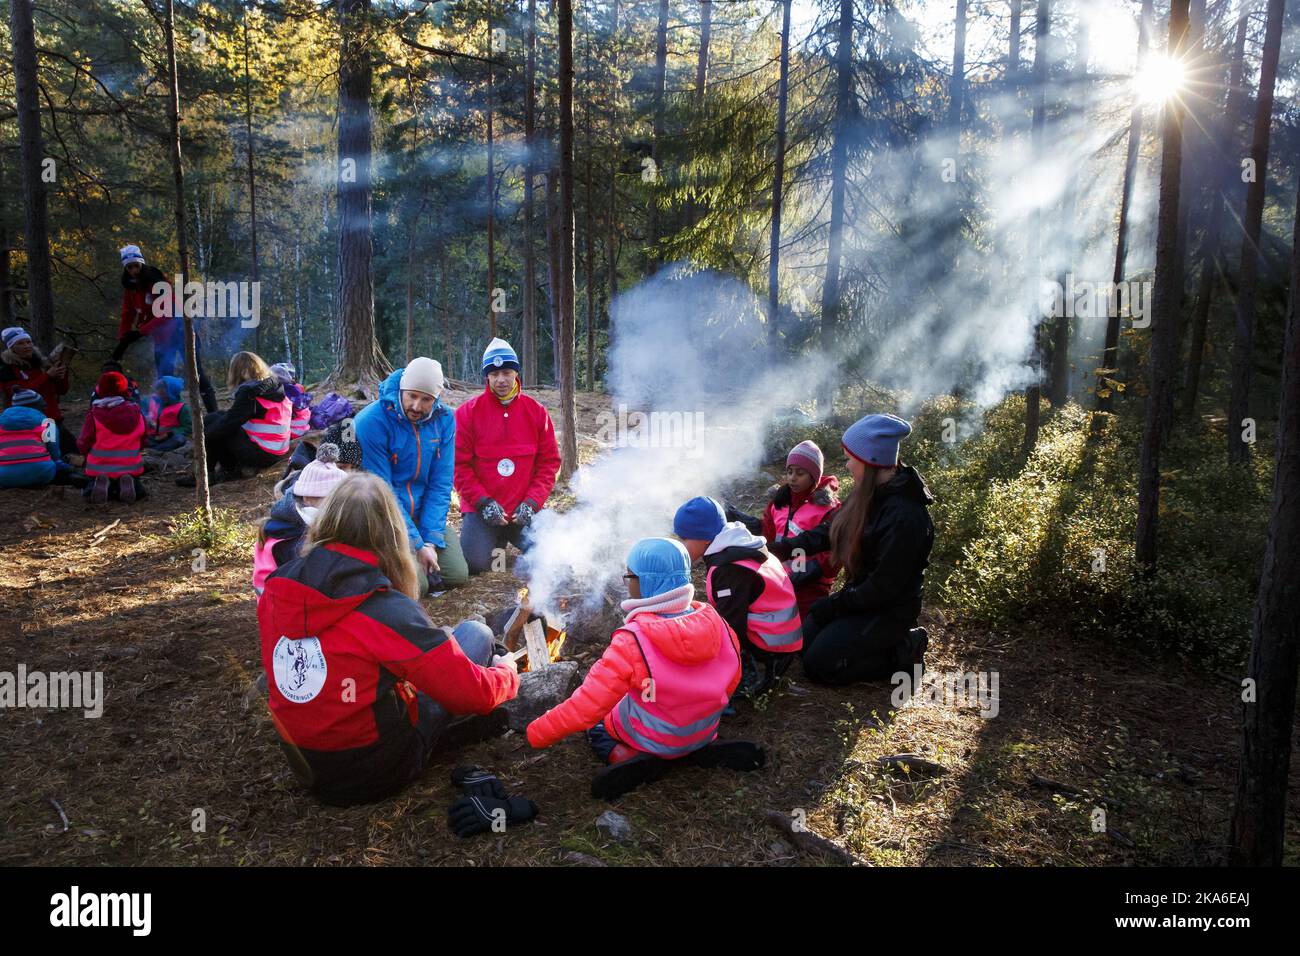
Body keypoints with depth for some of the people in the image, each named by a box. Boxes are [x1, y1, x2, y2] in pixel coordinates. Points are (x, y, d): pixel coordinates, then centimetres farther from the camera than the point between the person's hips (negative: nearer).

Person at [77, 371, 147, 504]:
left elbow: (82, 446, -5)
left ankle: (101, 485, -12)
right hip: (130, 468, 1)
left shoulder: (94, 415, -9)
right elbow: (142, 443, 7)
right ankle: (126, 484, -13)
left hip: (100, 469, -1)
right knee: (138, 491, 23)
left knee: (89, 491, 24)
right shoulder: (136, 413, -3)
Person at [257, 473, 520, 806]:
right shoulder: (388, 610, -28)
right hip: (379, 770, -5)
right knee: (475, 633, 8)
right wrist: (508, 673, 2)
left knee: (437, 639, 21)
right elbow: (474, 694, -21)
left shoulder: (275, 591, -11)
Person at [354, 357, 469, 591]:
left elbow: (440, 484, -5)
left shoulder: (444, 419, -5)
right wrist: (417, 545, -20)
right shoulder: (371, 422, -20)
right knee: (413, 585, -20)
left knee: (457, 575, -7)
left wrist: (431, 541, -14)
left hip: (424, 515, 5)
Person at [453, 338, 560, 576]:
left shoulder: (536, 411, 4)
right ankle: (495, 540, 17)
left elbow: (549, 462, 3)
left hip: (524, 510, 2)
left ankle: (511, 536, 18)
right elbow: (459, 465, -4)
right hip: (481, 508, -1)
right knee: (474, 563, -19)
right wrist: (483, 502, -13)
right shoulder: (468, 412, -1)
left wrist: (532, 502, -9)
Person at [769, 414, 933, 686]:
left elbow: (884, 587, -25)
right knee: (804, 642, 9)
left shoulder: (904, 516, -29)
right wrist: (781, 548, -1)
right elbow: (830, 530, 6)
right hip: (861, 596, 9)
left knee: (818, 665, -10)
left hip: (889, 610, -9)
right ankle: (885, 641, 16)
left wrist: (833, 604, -16)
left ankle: (903, 652, 2)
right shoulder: (870, 496, -1)